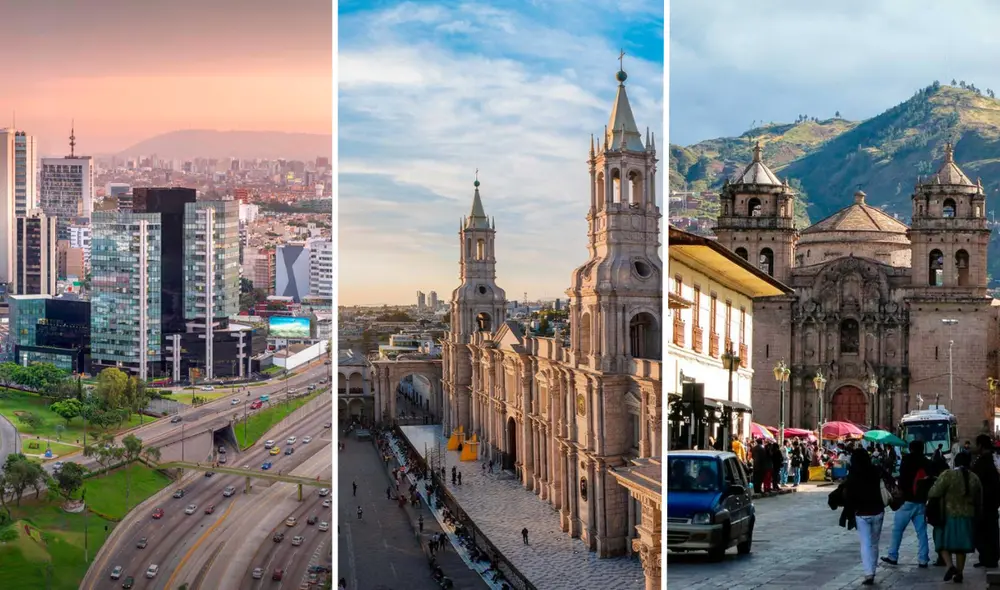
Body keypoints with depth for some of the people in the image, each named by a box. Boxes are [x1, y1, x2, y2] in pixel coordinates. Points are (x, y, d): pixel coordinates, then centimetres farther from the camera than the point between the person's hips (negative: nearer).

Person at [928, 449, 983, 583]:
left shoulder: (947, 475, -12)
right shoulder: (974, 478, 3)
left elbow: (935, 492, -16)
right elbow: (979, 501, 11)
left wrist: (928, 493, 6)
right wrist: (974, 511, 25)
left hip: (949, 515, -4)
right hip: (967, 516, 4)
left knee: (944, 543, 5)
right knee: (961, 546, 11)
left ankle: (950, 566, -17)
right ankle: (959, 573, 12)